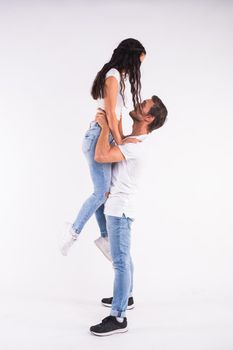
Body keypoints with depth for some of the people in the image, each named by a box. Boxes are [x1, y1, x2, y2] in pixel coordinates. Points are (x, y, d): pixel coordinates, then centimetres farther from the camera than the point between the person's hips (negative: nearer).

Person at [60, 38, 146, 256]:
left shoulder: (120, 78, 20)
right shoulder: (113, 76, -9)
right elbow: (110, 113, -14)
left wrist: (122, 139, 8)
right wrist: (120, 141, -9)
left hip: (106, 138, 9)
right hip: (99, 136, -9)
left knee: (105, 190, 8)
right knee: (102, 192, -10)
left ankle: (105, 236, 14)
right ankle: (74, 231, 3)